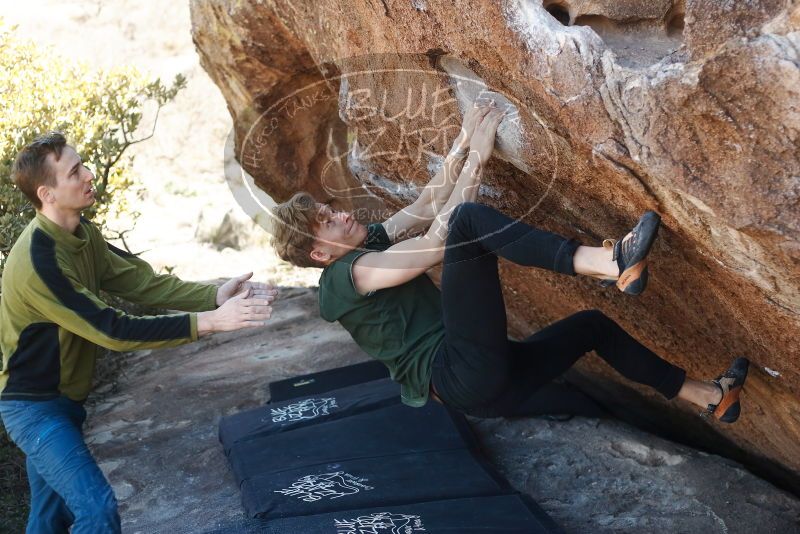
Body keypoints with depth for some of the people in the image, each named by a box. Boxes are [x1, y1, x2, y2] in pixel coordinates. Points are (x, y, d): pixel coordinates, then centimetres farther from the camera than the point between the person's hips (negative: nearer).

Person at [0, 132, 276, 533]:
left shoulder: (83, 235, -1)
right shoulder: (37, 261, -29)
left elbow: (143, 283, -4)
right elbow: (113, 331, -31)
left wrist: (215, 295, -20)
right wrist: (209, 322, -34)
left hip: (66, 397, 9)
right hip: (34, 406, -9)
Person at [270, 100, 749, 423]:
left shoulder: (372, 241, 22)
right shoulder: (345, 275, -6)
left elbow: (432, 200, 16)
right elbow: (437, 241, -12)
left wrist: (465, 141, 4)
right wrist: (478, 158, -8)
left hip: (486, 377, 9)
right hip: (461, 373, -9)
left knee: (591, 324, 20)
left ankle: (707, 396, 31)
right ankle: (608, 263, -36)